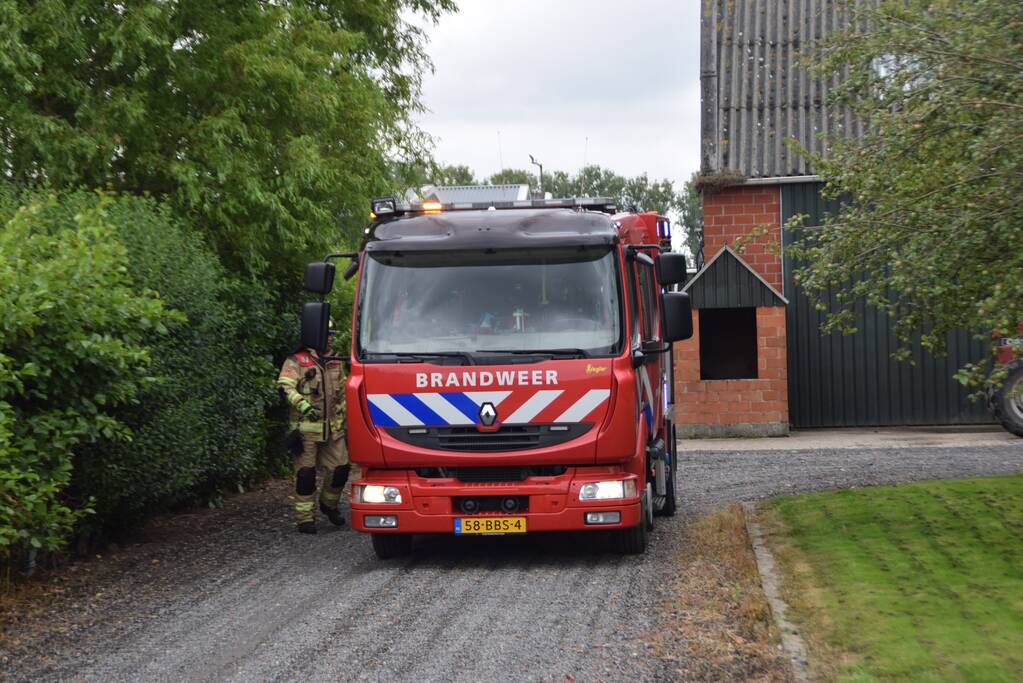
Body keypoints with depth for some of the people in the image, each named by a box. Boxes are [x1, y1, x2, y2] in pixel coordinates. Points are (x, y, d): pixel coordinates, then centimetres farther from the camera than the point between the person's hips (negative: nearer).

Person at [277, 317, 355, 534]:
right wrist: (302, 404, -30)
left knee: (341, 467, 4)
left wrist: (344, 419, 23)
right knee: (306, 473, -5)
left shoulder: (335, 363, 16)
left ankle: (329, 504, 28)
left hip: (332, 427, 6)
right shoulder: (297, 361, -5)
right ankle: (305, 518, 3)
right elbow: (285, 386, -16)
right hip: (305, 427, -6)